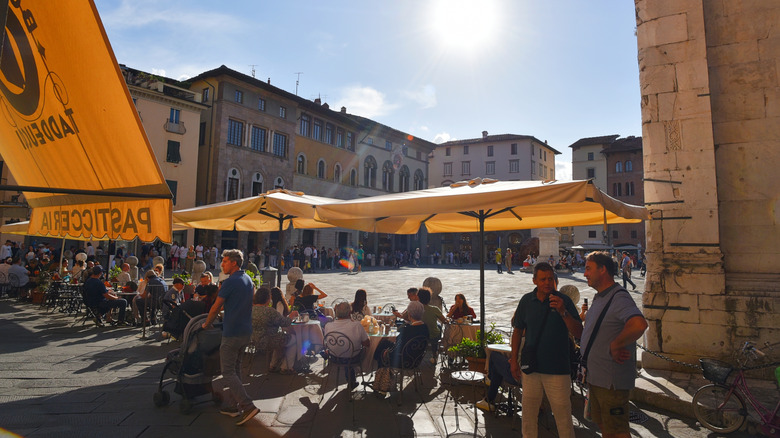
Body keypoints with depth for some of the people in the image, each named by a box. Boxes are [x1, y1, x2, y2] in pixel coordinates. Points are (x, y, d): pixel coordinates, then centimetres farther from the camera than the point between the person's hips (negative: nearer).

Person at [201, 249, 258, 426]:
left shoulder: (230, 282, -15)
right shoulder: (248, 280, 11)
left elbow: (216, 307, -9)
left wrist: (206, 324, 6)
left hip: (232, 333, -9)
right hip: (246, 332, 9)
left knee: (228, 373, -3)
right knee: (234, 370, 17)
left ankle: (248, 406, -9)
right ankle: (232, 406, 23)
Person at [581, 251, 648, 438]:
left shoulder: (619, 298, -21)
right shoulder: (599, 298, 11)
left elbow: (639, 325, -40)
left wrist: (615, 346, -28)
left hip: (611, 380, -9)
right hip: (595, 378, 10)